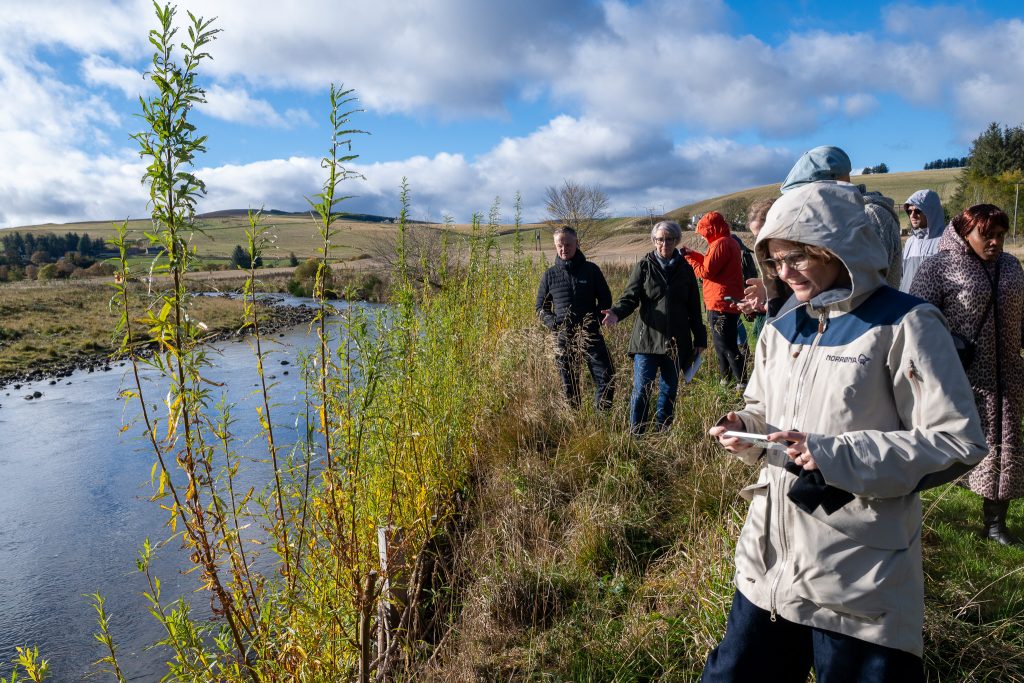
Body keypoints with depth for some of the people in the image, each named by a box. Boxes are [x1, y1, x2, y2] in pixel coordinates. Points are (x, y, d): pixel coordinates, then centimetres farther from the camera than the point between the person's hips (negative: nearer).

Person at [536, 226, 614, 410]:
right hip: (563, 338, 1)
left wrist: (595, 320, -9)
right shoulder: (550, 275, 5)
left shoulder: (591, 270, 3)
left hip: (591, 334, -1)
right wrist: (552, 322, -9)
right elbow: (541, 307, 11)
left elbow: (605, 300, 8)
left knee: (606, 377, -8)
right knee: (569, 385, 8)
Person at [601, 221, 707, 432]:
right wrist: (617, 312, -27)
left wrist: (699, 339, 10)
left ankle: (662, 431, 25)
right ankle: (636, 434, 8)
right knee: (641, 389, -4)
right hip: (647, 338, -3)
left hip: (676, 341, 3)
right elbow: (630, 296, -6)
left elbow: (694, 307, 11)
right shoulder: (644, 266, 1)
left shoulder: (684, 269, 8)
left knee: (669, 389, 12)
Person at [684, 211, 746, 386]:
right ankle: (726, 378, 28)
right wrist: (694, 255, 10)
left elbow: (706, 271, -18)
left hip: (721, 304, -10)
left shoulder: (720, 244, -17)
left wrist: (689, 259, -5)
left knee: (726, 346, -4)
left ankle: (742, 382, 0)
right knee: (723, 345, 19)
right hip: (729, 303, 10)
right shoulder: (729, 242, 15)